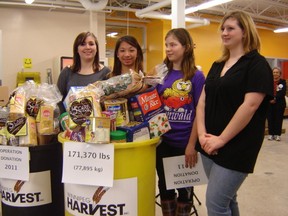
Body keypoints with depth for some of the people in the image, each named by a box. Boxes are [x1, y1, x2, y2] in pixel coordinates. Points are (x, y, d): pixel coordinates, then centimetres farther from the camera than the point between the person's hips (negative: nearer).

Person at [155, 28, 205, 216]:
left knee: (185, 187, 14)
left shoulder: (196, 76, -7)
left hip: (185, 143, -3)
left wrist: (192, 144, -12)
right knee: (165, 187, 16)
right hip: (163, 141, 4)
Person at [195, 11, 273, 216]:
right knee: (226, 199, 17)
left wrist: (221, 139, -17)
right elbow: (203, 101, 8)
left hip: (235, 147, -7)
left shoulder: (257, 64, -7)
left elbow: (250, 105, -18)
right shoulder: (217, 65, 14)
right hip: (210, 145, 7)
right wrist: (202, 133, -5)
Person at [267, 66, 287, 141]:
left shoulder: (283, 82, 2)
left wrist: (275, 98, -18)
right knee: (270, 119, 3)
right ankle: (271, 134, 12)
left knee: (278, 119, 3)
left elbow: (283, 93, -8)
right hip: (270, 103, 1)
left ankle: (278, 134, 11)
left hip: (280, 104, -1)